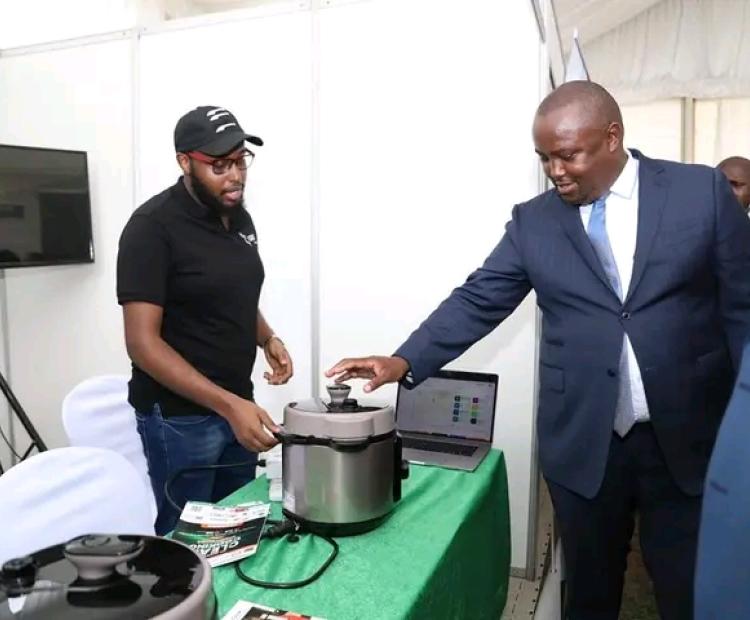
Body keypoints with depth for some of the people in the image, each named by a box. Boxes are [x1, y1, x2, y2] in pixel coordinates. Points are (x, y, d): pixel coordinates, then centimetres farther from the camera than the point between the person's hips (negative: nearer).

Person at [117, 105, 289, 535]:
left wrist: (267, 338, -2)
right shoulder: (154, 226, -16)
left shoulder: (240, 217, 6)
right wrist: (228, 404, -27)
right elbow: (143, 342, -20)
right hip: (180, 416, -7)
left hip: (237, 404, 7)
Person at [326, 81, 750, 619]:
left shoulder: (704, 191, -1)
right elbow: (477, 301, -2)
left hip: (688, 439, 0)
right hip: (582, 444, 1)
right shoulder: (533, 219, 2)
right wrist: (405, 362, -15)